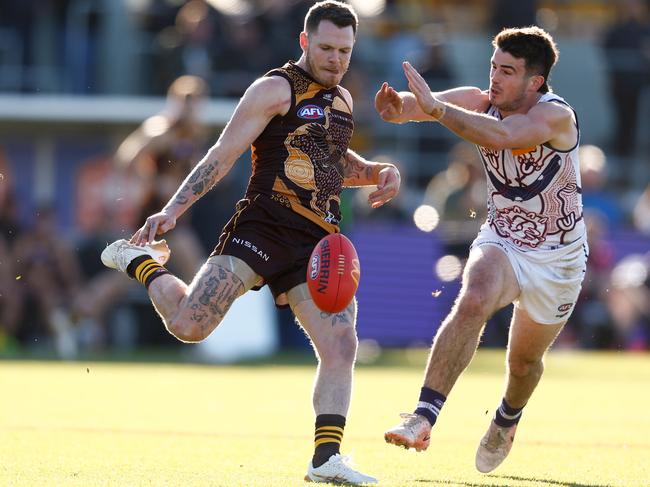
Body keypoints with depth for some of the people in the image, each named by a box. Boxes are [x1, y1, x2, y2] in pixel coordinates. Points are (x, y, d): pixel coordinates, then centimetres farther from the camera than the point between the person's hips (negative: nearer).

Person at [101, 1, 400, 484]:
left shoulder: (342, 100, 20)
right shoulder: (276, 89, -3)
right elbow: (223, 155, -6)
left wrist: (378, 172, 18)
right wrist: (172, 210, -14)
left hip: (318, 243, 6)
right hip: (262, 226, -6)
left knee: (340, 345, -10)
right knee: (190, 325, -14)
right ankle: (141, 260, 16)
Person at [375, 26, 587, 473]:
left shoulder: (557, 115, -26)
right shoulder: (482, 102, -11)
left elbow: (500, 135, -45)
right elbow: (424, 103, -26)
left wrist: (435, 107, -50)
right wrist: (398, 107, -50)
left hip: (558, 259, -2)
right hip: (501, 242, 2)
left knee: (525, 360, 14)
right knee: (472, 303, -31)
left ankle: (507, 420, 50)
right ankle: (424, 418, -38)